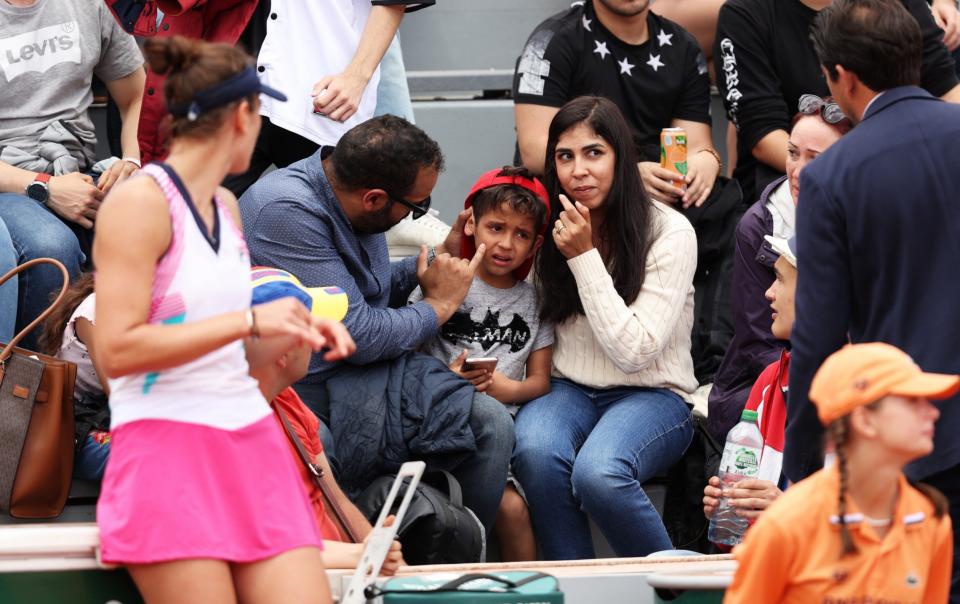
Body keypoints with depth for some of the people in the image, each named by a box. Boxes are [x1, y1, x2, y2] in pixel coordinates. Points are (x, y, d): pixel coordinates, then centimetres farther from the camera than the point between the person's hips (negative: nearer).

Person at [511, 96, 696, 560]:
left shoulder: (670, 233, -9)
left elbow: (633, 351, -14)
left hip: (651, 397, -4)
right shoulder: (551, 228, 6)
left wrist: (585, 257, -16)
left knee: (598, 472, -37)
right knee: (535, 450, -34)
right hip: (568, 390, 4)